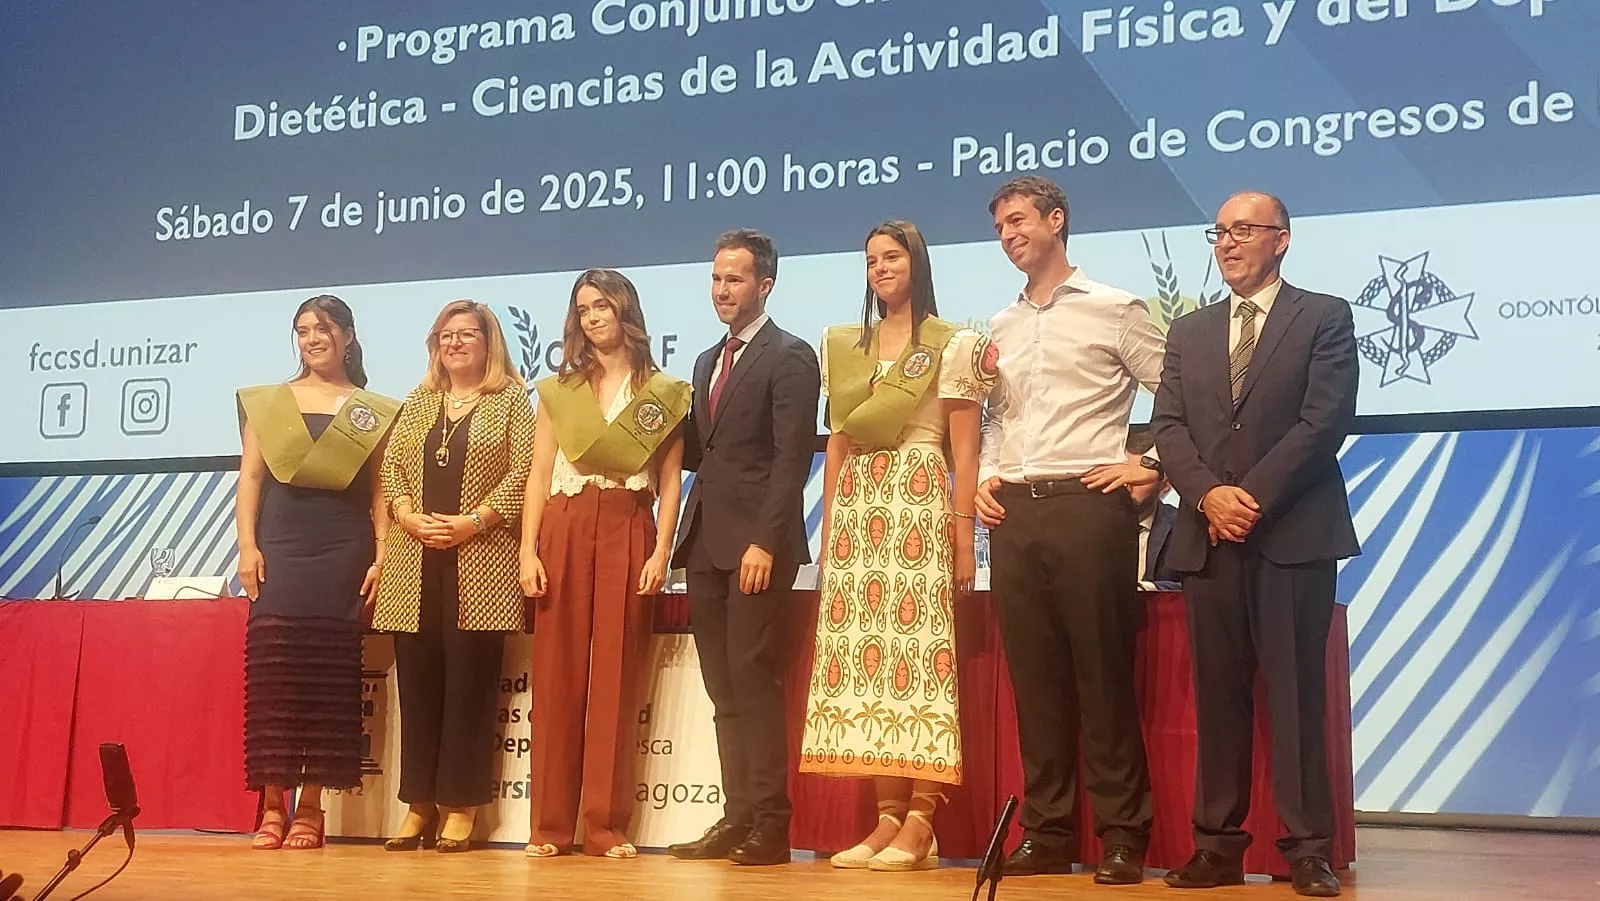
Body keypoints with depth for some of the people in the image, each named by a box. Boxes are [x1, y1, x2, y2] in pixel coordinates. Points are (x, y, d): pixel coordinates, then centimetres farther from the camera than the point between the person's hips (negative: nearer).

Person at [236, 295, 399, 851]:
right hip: (279, 548, 1)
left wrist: (382, 555, -4)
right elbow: (250, 477, 9)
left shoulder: (373, 412, 10)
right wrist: (247, 547, -2)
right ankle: (272, 806, -4)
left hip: (343, 552, -1)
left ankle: (310, 807, 2)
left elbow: (381, 490, 6)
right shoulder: (266, 402, 14)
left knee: (329, 671, -3)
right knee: (272, 668, -7)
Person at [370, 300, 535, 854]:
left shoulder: (510, 401, 4)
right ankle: (420, 802, 10)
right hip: (416, 563, 4)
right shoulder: (417, 403, 17)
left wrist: (472, 522, -14)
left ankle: (461, 805, 3)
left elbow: (522, 474, -5)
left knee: (469, 680, -3)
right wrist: (411, 518, -7)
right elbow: (391, 467, 11)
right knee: (417, 680, 3)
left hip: (480, 561, -4)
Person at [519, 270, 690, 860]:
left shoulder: (663, 393, 8)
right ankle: (550, 824, 6)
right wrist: (528, 551, -3)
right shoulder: (558, 390, 12)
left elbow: (670, 482, 4)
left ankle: (606, 825, 2)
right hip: (564, 530, 1)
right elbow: (539, 475, 7)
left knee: (617, 678, -2)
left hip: (629, 534, -1)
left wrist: (661, 551, -7)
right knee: (556, 677, 0)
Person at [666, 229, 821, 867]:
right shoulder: (709, 362, 21)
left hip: (756, 543, -8)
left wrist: (765, 542, -19)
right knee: (723, 690, 7)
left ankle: (770, 824, -2)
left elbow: (792, 457, -13)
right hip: (706, 543, 8)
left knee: (752, 681, -8)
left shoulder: (789, 357, -5)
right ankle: (737, 818, 11)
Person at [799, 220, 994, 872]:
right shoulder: (843, 346, 17)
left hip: (919, 506, -5)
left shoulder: (951, 344, 3)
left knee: (919, 650, -10)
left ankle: (920, 824, -8)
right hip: (855, 508, 5)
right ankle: (888, 817, 3)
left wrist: (963, 539, -9)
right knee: (864, 654, -1)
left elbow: (964, 451, -1)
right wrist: (828, 531, 10)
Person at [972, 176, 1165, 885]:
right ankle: (1046, 833, 14)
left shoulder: (1113, 310, 2)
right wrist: (985, 476, 12)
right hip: (1013, 513, 5)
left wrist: (1151, 467, -5)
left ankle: (1122, 835, 4)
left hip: (1087, 506, -5)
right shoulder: (999, 328, 18)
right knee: (1034, 679, 7)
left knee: (1103, 675, -3)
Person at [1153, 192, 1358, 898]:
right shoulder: (1189, 332, 19)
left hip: (1294, 535, -4)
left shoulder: (1324, 318, 5)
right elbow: (1168, 424, 9)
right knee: (1217, 696, 4)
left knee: (1296, 694, -3)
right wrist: (1208, 495, -9)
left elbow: (1324, 420, -6)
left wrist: (1253, 496, -12)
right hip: (1209, 539, 4)